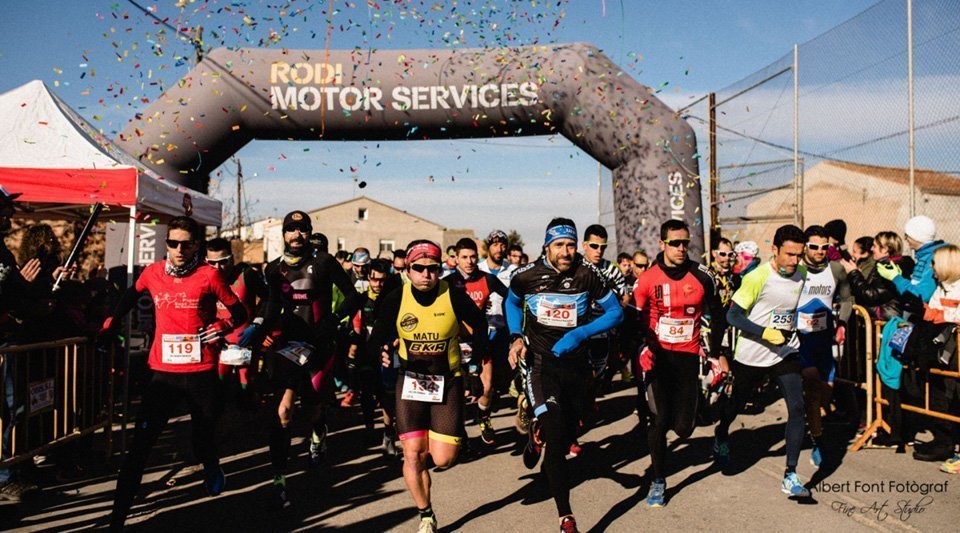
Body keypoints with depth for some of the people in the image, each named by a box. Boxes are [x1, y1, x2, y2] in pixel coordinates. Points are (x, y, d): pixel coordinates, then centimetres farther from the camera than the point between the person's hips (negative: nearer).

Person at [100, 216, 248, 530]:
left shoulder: (209, 275, -5)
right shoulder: (153, 273, 4)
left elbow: (239, 312, 2)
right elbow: (131, 296, 26)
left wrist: (223, 326, -16)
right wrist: (111, 324, 21)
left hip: (202, 373, -2)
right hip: (163, 372, 2)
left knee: (204, 442, 11)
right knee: (139, 446, -5)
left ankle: (211, 469, 47)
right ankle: (117, 518, 5)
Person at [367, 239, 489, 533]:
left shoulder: (454, 297, -14)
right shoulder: (396, 299, -11)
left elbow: (478, 321, 5)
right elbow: (377, 337, -8)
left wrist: (479, 345, -2)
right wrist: (383, 351, -28)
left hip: (448, 381, -1)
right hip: (411, 380, 1)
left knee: (443, 460, -5)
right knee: (413, 454, -2)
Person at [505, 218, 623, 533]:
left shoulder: (587, 274, -10)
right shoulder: (527, 276, -7)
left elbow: (616, 312, -3)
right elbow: (512, 302, 14)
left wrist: (580, 333, -17)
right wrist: (516, 337, -1)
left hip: (576, 363, 2)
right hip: (540, 363, -2)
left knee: (567, 436, 13)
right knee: (556, 438, -15)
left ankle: (538, 435, 50)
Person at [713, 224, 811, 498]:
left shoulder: (802, 275, 0)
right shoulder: (758, 277, -18)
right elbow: (733, 316, -17)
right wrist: (766, 333, -26)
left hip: (786, 352, 4)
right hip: (751, 355, -3)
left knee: (797, 407, -12)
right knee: (736, 403, 15)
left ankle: (790, 476, -4)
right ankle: (721, 436, 49)